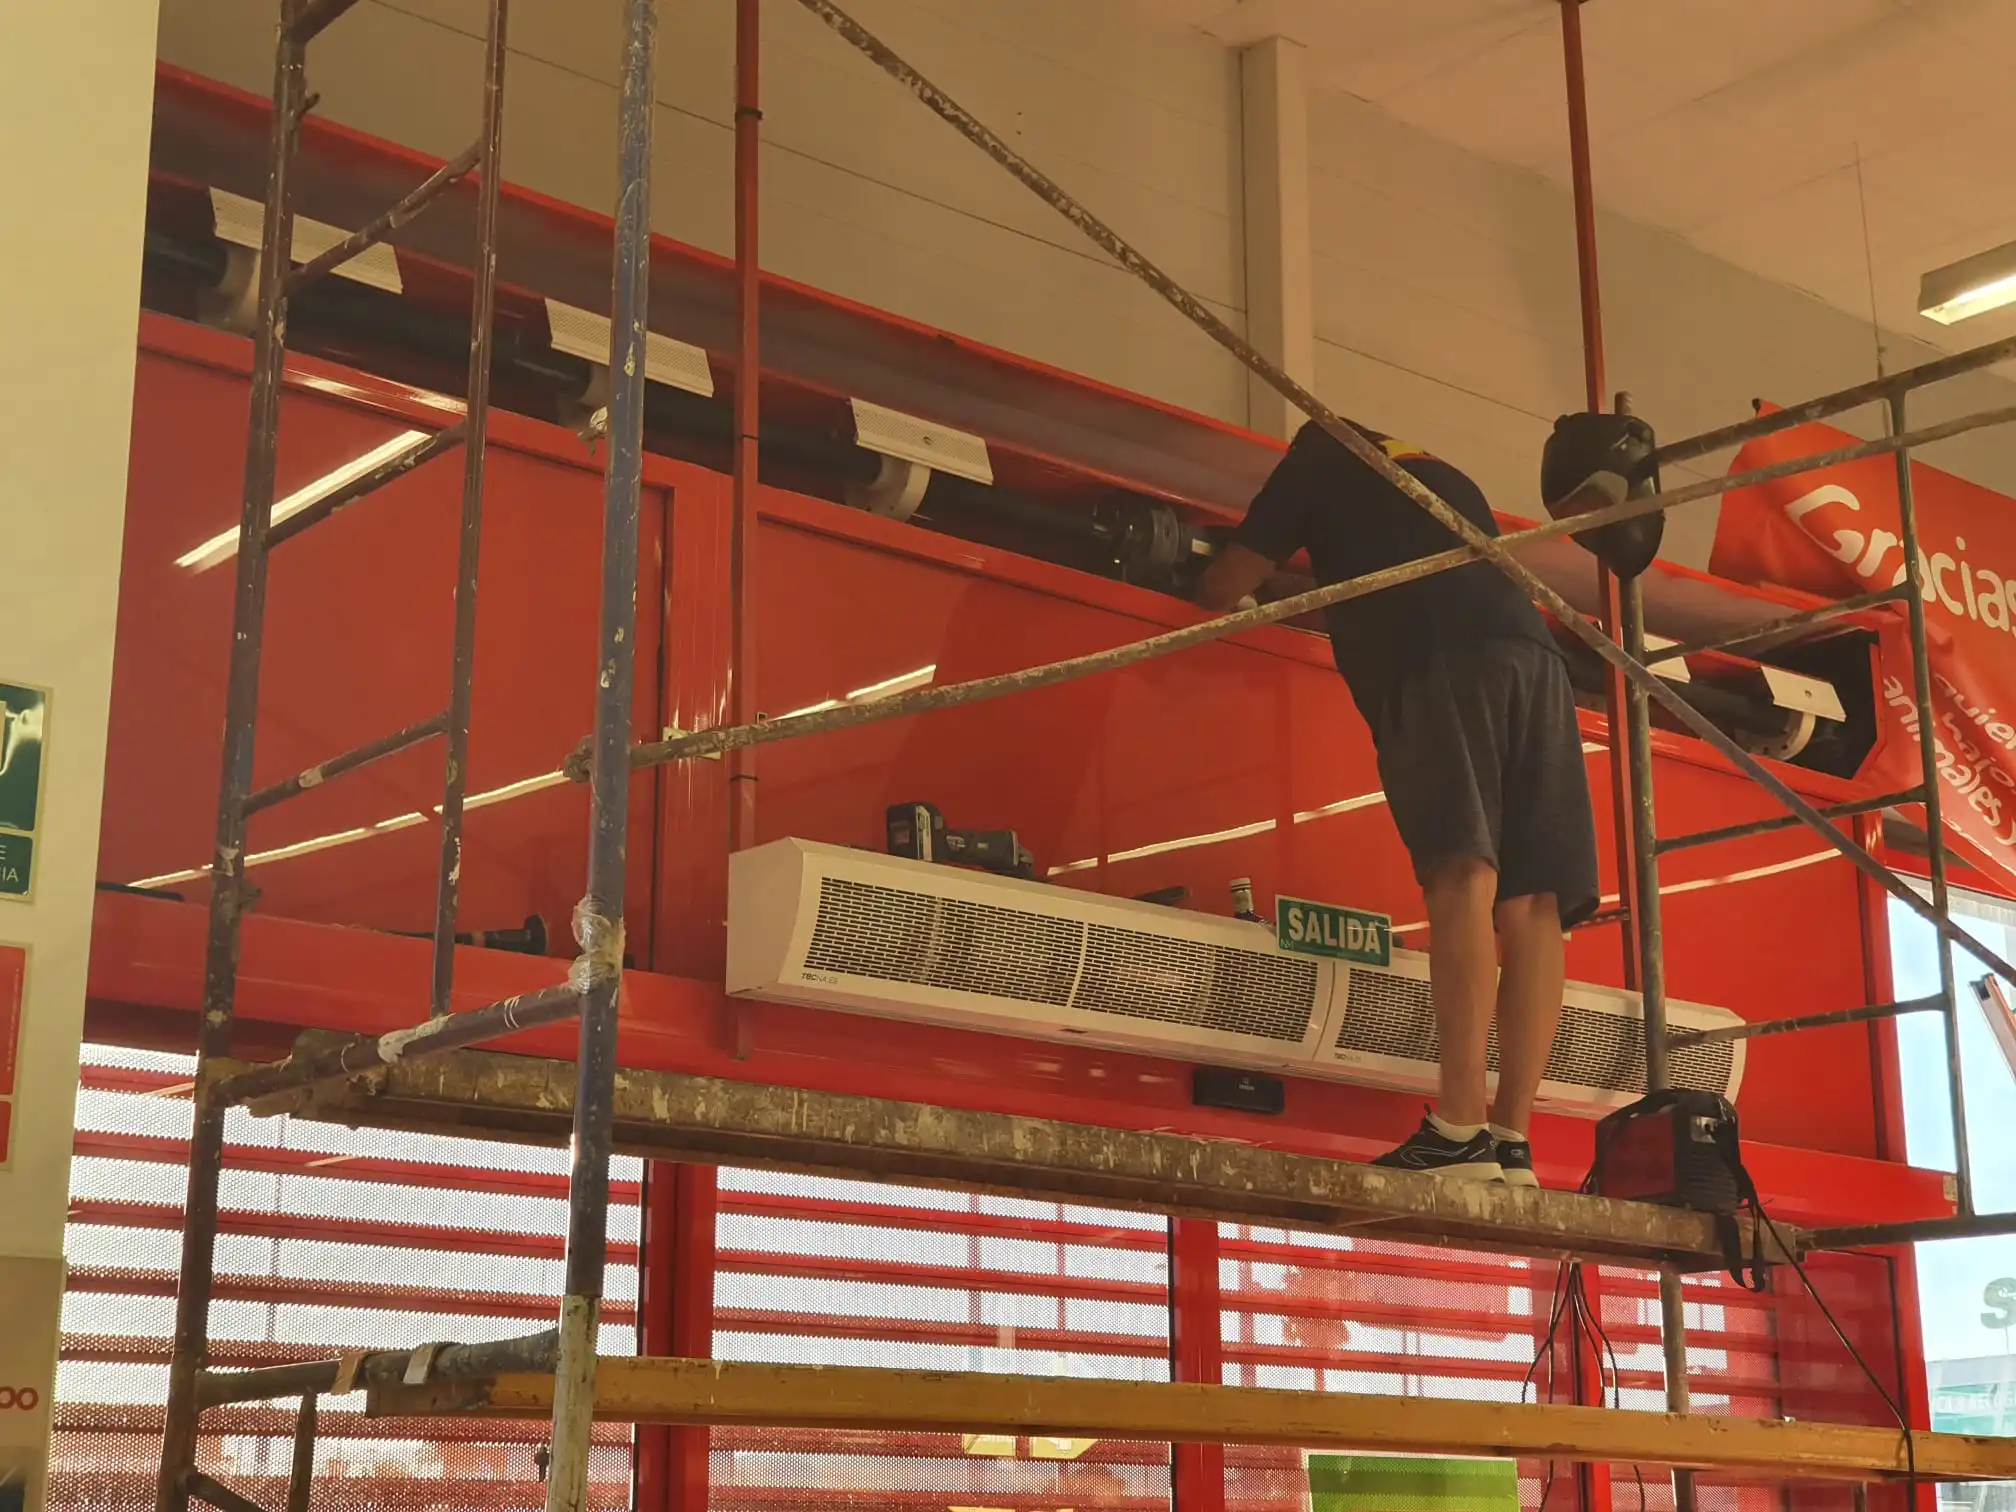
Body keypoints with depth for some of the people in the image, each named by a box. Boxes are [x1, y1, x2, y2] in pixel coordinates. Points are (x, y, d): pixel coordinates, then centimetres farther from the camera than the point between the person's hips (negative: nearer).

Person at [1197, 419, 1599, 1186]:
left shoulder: (1318, 454, 23)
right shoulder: (1445, 475, 39)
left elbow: (1224, 589, 24)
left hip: (1439, 658, -6)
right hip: (1532, 653, 6)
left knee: (1463, 871, -20)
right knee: (1530, 903, -3)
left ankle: (1461, 1132, -31)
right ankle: (1513, 1142, -10)